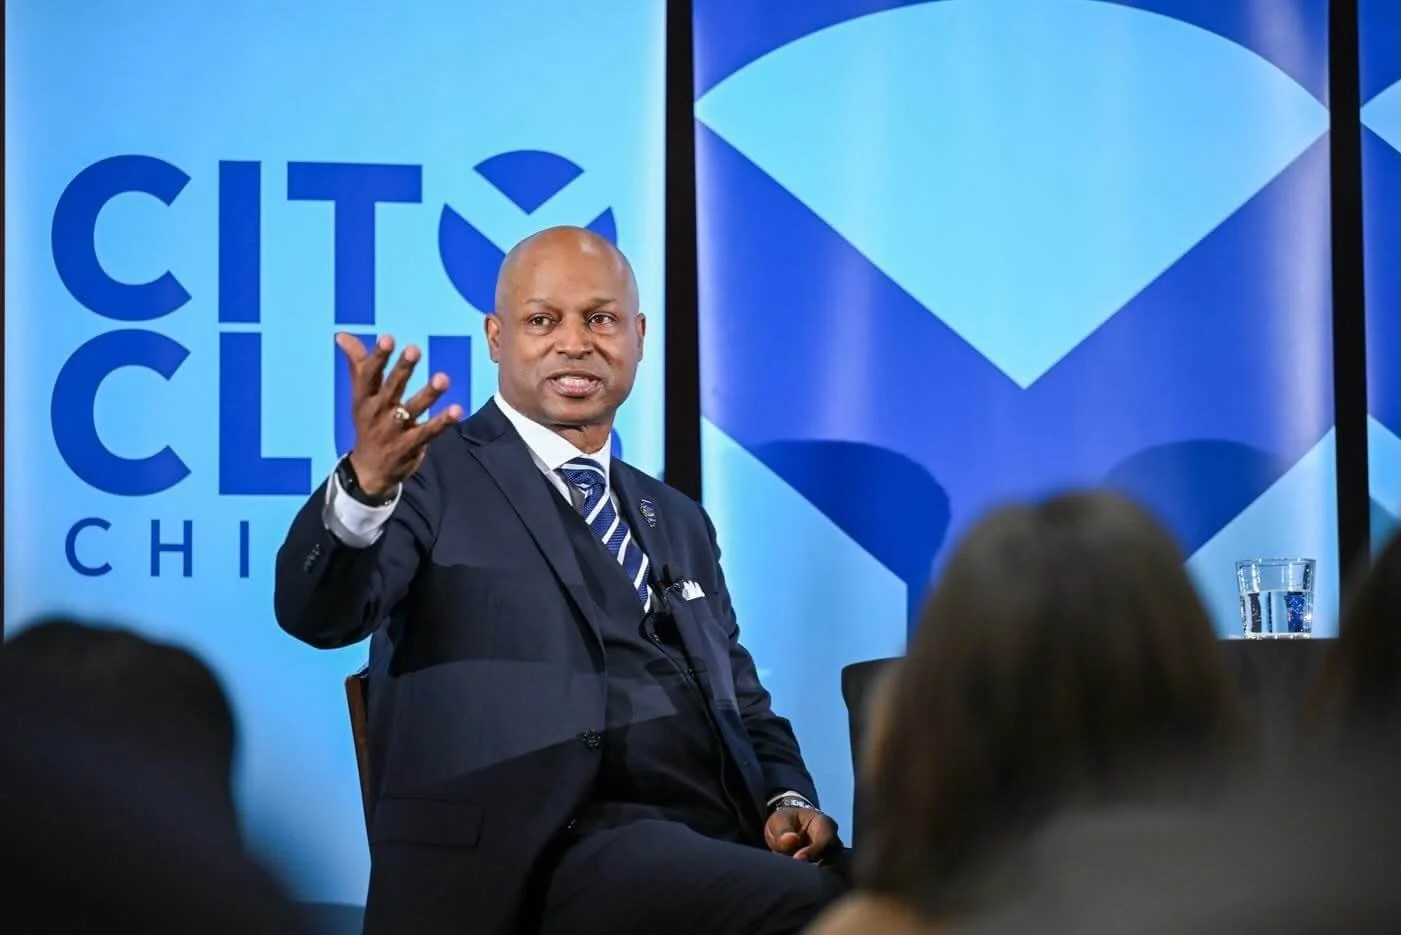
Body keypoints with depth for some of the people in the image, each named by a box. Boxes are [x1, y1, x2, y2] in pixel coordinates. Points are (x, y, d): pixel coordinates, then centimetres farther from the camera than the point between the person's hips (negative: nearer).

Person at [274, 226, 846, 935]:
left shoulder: (679, 522, 26)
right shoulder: (435, 476, 6)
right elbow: (319, 614, -10)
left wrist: (788, 801, 6)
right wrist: (366, 482, -31)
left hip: (723, 842, 6)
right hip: (558, 847, -6)